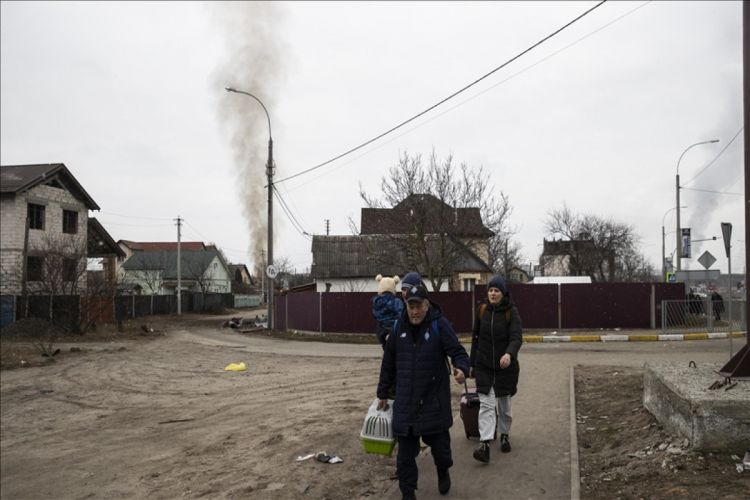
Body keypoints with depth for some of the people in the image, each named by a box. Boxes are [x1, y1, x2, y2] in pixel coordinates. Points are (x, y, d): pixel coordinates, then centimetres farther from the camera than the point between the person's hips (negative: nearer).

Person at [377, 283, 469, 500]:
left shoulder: (440, 325, -9)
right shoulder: (399, 327, 2)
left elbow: (458, 351, -12)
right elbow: (388, 363, 9)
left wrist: (461, 368, -35)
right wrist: (383, 393, 13)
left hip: (435, 399, -2)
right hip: (405, 401, 3)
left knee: (439, 441, 8)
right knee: (406, 450, 4)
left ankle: (443, 472, 41)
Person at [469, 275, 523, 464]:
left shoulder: (511, 312, -9)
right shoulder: (482, 311, 1)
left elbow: (516, 337, -21)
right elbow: (476, 338, 9)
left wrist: (509, 354, -42)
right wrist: (472, 364, 11)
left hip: (505, 365, -1)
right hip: (484, 366, 2)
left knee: (504, 404, 14)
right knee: (486, 404, -8)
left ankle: (505, 436, 37)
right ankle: (484, 444, -13)